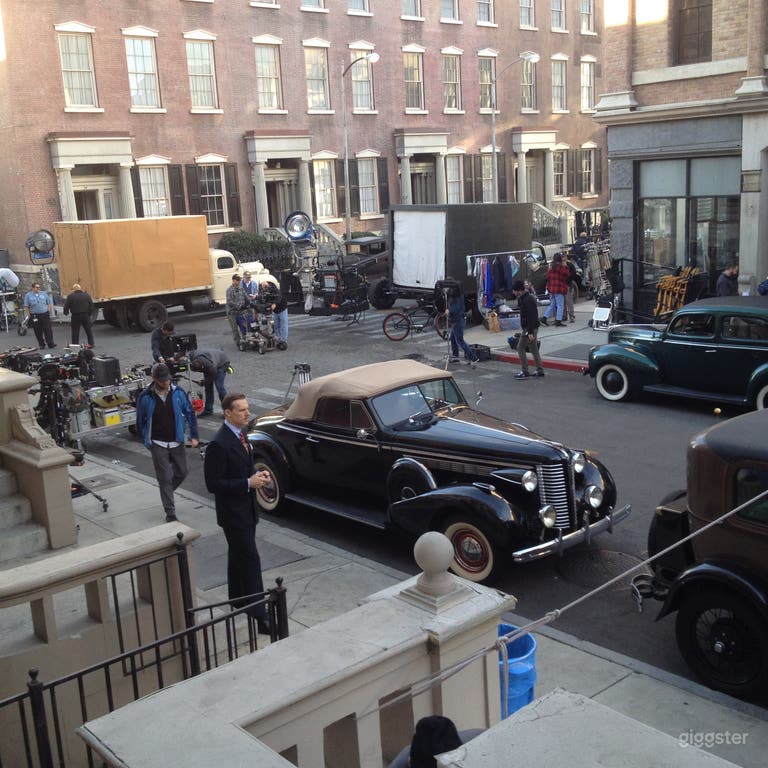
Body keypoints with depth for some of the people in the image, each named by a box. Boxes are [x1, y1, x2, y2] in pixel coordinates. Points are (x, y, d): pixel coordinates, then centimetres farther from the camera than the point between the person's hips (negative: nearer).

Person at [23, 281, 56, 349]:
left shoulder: (44, 294, 8)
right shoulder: (28, 296, 3)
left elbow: (49, 303, 12)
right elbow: (26, 307, 2)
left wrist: (49, 311, 2)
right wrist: (29, 316, -4)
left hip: (45, 315, 1)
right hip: (35, 316, -1)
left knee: (48, 330, -5)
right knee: (38, 332, 4)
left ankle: (51, 344, -6)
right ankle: (41, 344, 14)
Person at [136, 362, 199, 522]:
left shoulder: (178, 392, -6)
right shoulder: (146, 397, -11)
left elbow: (190, 413, 2)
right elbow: (140, 421, 2)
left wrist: (193, 436, -2)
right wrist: (147, 441, 6)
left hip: (177, 442, 3)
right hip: (158, 444, -3)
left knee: (182, 472, 11)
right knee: (165, 478, -1)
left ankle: (166, 493, 40)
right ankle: (170, 512, 9)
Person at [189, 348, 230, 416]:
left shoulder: (211, 366, -43)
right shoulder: (193, 355, -31)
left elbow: (212, 377, -22)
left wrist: (203, 382, -7)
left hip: (222, 363, -6)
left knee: (219, 386, -16)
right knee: (208, 386, 2)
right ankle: (208, 410, 11)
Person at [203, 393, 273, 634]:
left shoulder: (240, 435, 6)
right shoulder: (219, 444, -23)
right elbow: (213, 484, -23)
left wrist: (258, 475, -1)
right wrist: (248, 483, -25)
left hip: (246, 508, 9)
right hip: (233, 512, -9)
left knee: (238, 556, 22)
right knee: (250, 560, -8)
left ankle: (238, 598, 39)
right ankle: (260, 617, -5)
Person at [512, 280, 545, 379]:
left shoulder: (527, 300, -19)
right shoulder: (524, 298, 13)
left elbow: (531, 317, -24)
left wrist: (530, 332, -25)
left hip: (529, 328, -10)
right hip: (533, 328, 10)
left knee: (520, 348, -4)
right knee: (534, 349, 13)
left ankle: (524, 372, -1)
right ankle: (540, 370, 16)